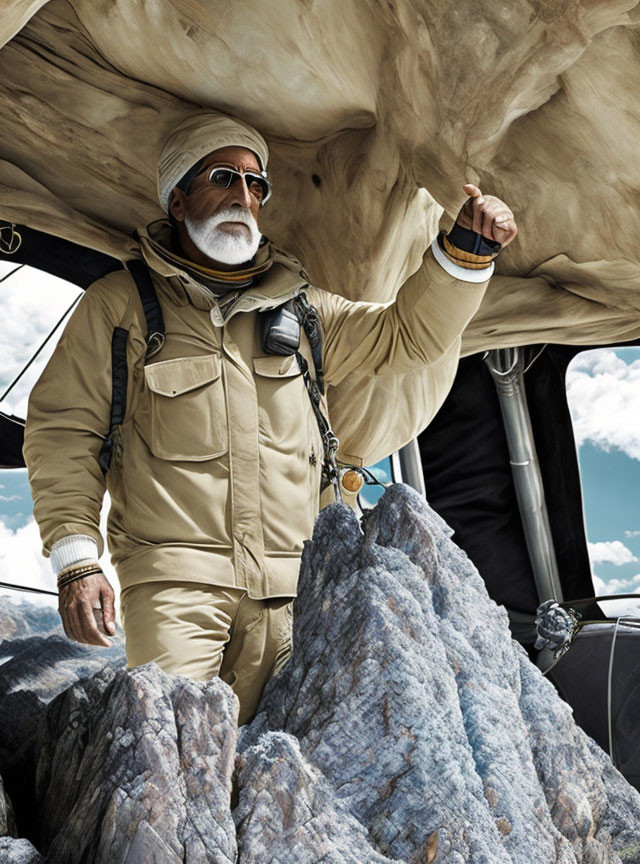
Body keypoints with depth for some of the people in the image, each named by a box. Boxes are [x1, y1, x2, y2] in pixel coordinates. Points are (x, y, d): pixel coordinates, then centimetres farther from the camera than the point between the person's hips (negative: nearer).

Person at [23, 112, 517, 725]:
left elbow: (409, 334, 19)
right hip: (174, 575, -3)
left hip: (289, 584, 3)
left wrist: (467, 249, 3)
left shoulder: (299, 308, 19)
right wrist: (76, 558, -7)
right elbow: (64, 430, 5)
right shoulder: (121, 304, 9)